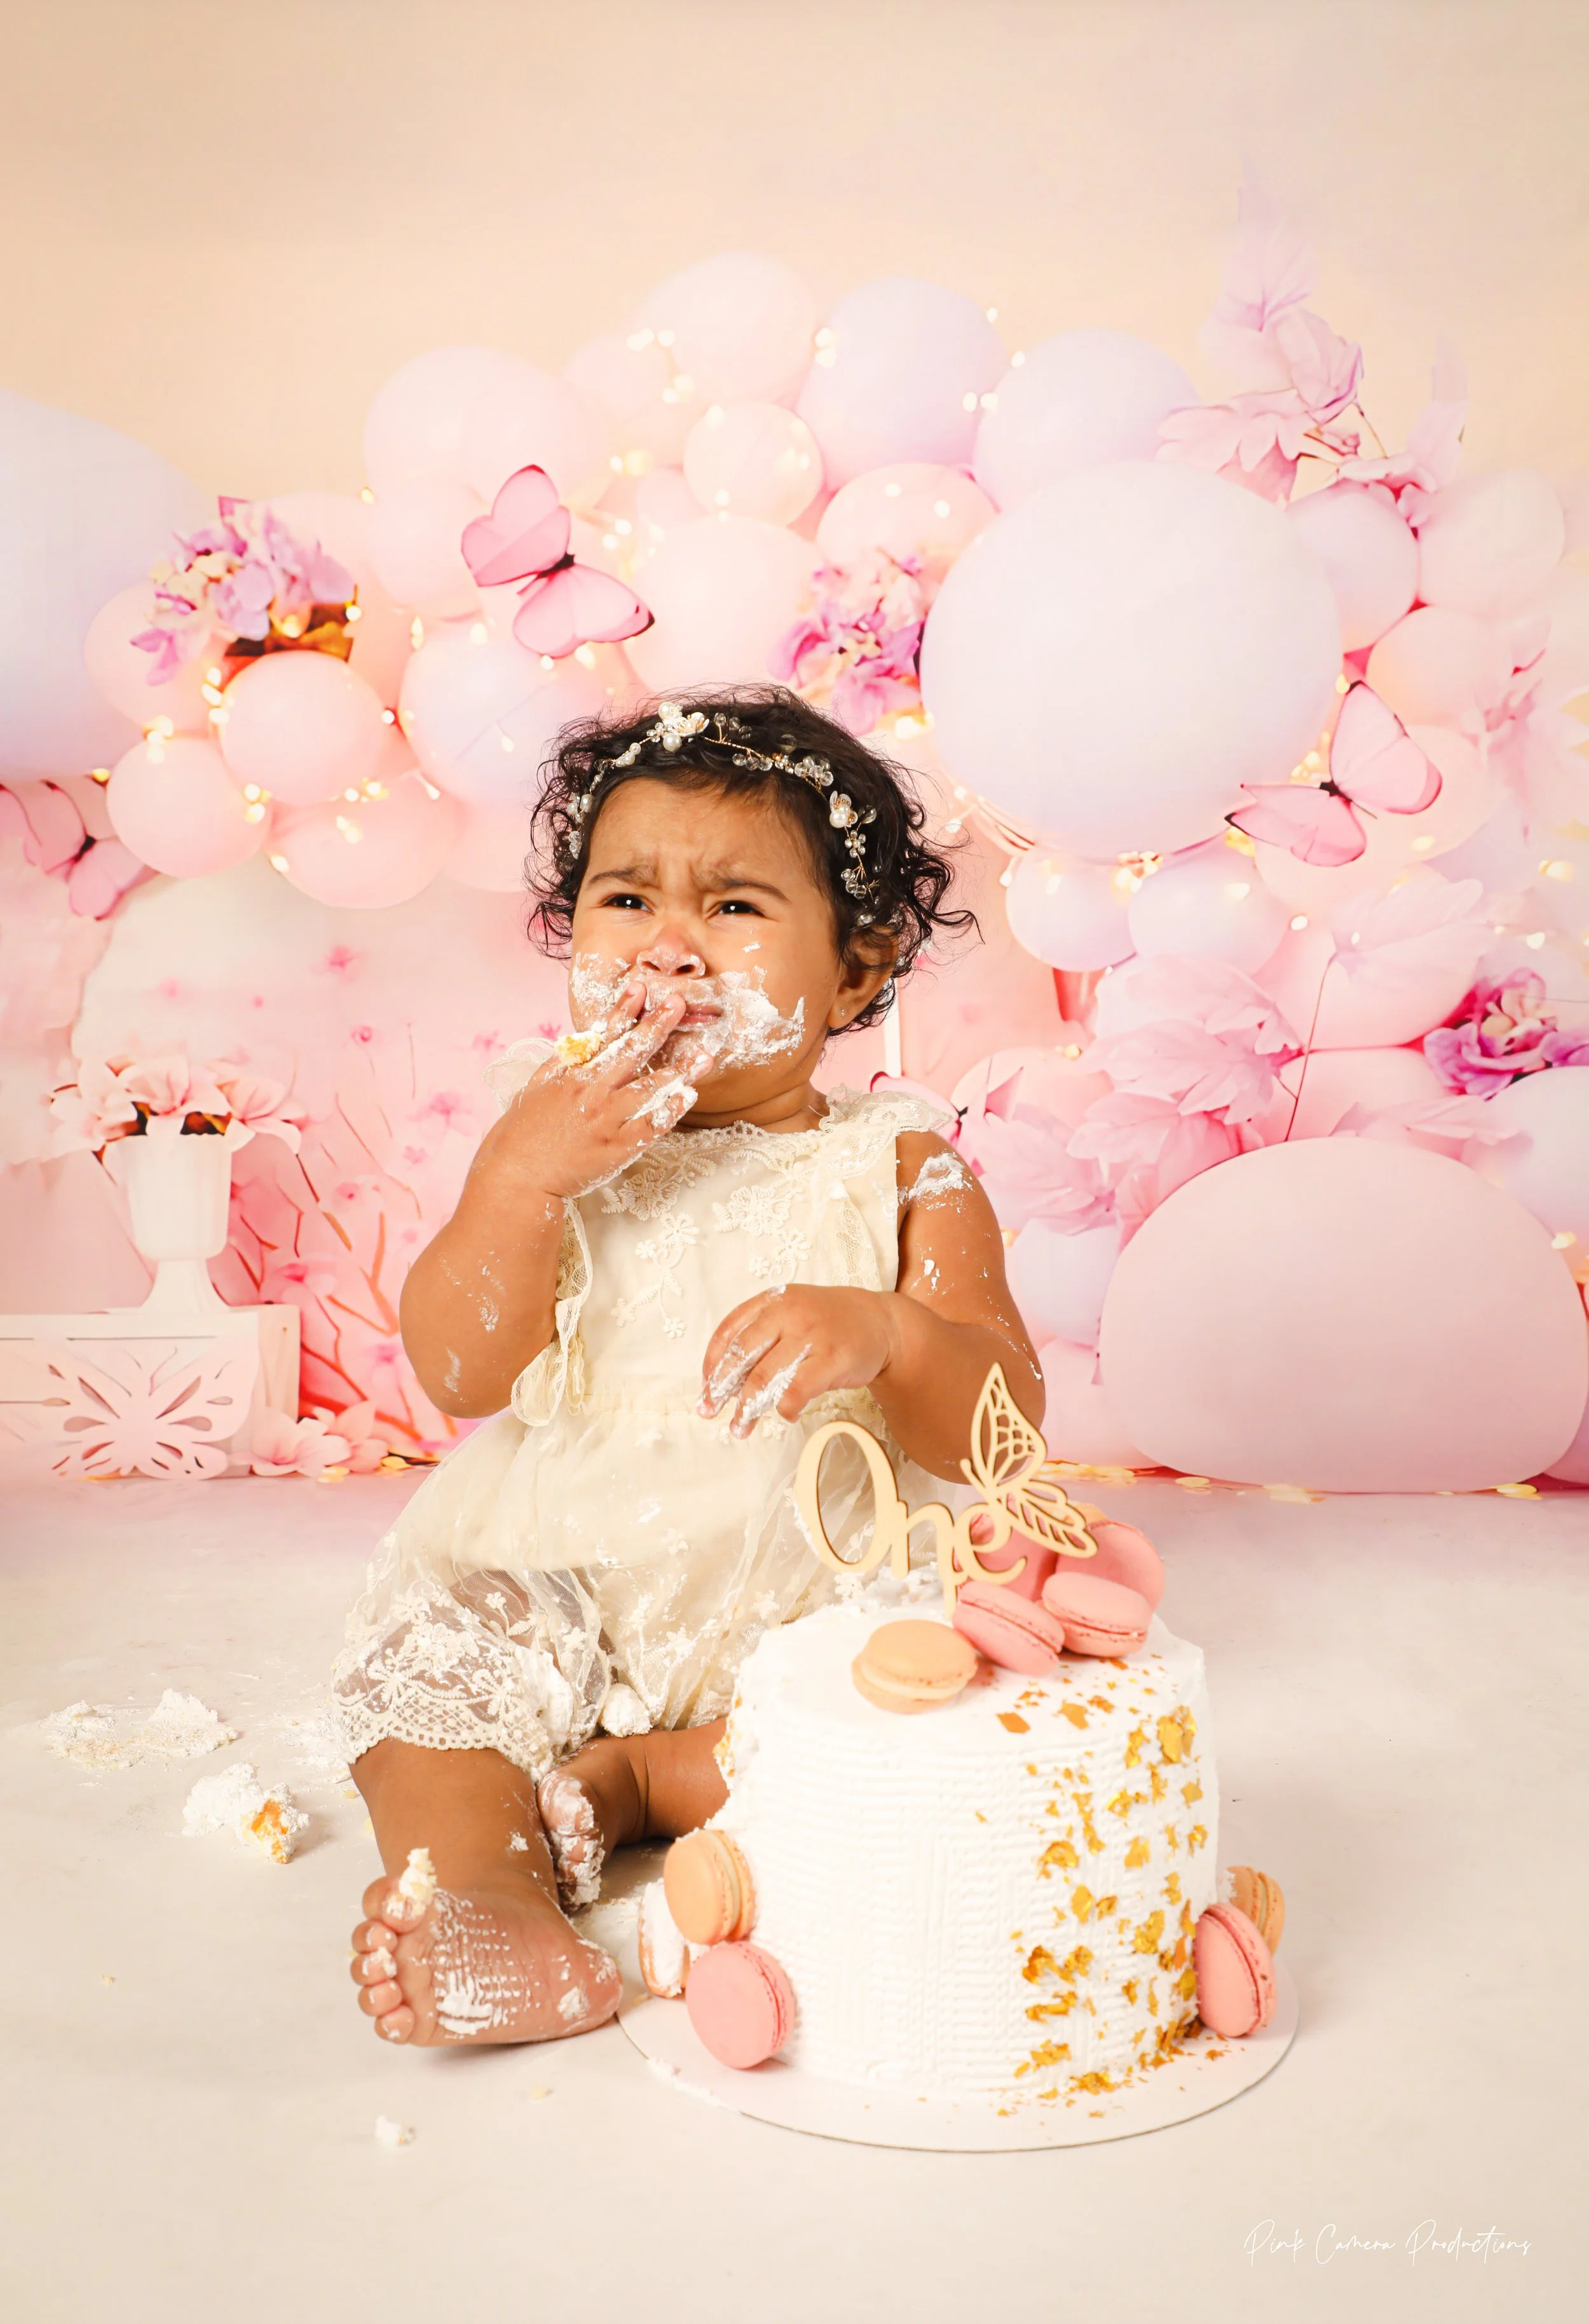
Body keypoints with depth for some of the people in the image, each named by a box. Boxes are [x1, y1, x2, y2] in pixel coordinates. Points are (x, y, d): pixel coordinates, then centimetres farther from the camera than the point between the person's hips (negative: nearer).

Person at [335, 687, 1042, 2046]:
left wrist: (881, 1333, -34)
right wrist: (520, 1179, -21)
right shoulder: (554, 1143, 1)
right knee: (431, 1629, -18)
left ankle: (629, 1782, -12)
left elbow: (999, 1426, -12)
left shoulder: (895, 1168, -5)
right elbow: (462, 1374, -8)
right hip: (565, 1585, 2)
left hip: (814, 1604, -1)